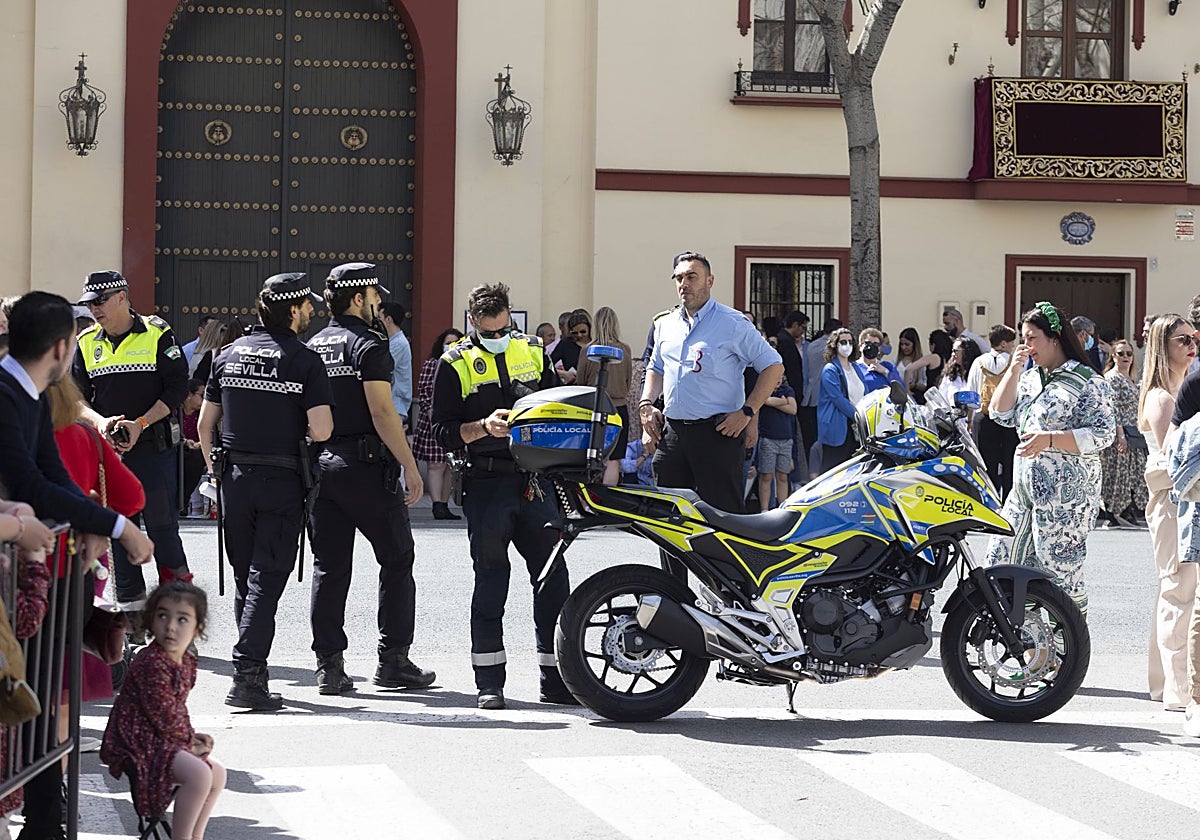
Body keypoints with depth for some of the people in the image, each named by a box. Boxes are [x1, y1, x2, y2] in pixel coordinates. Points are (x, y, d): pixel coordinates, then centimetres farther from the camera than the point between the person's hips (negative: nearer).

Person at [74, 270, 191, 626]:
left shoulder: (158, 335, -3)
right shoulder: (87, 343, 9)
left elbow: (177, 387, -6)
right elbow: (76, 395, 8)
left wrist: (140, 424, -15)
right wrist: (100, 422, -12)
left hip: (154, 446, -4)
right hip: (107, 449, 4)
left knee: (161, 523, -4)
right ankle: (132, 612, 14)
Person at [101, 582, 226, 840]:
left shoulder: (186, 661, 8)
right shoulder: (151, 664, -23)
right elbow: (163, 716, -21)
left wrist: (190, 736, 5)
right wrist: (187, 739, -7)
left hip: (165, 739, 11)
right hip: (138, 743, -11)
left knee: (217, 772, 17)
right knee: (199, 774, -26)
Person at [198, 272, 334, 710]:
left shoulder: (229, 355, 6)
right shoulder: (305, 361, -9)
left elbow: (205, 422, 10)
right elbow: (321, 431, -15)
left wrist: (213, 468, 22)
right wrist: (294, 423, 6)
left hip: (235, 477, 5)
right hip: (282, 481, -5)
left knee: (244, 578, 16)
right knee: (266, 579, -4)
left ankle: (254, 671, 24)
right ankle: (247, 675, -12)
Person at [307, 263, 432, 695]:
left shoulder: (313, 347, 12)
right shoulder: (368, 346, -9)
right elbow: (382, 413, -16)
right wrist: (411, 468, -13)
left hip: (320, 463, 6)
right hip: (366, 465, -6)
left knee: (329, 567, 7)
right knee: (397, 561, 5)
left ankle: (329, 665, 4)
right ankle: (393, 660, 3)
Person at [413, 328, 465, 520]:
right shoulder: (431, 364, 2)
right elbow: (423, 391, -2)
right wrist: (431, 412, -12)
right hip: (434, 419, -5)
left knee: (449, 465, 7)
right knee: (435, 464, -9)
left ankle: (444, 505, 13)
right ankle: (437, 504, -14)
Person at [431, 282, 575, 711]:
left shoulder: (534, 353, 12)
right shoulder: (455, 365, 2)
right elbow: (443, 430, -3)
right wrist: (484, 427, -20)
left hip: (534, 480, 3)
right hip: (486, 485, -3)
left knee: (553, 578, 2)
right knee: (491, 583, -2)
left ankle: (555, 679, 10)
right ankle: (489, 683, 5)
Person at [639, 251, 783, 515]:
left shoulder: (732, 323, -3)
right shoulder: (665, 325, 17)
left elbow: (773, 366, -3)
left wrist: (747, 412, -10)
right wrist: (646, 405, 13)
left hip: (718, 433, -6)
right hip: (671, 432, 6)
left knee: (724, 512, -8)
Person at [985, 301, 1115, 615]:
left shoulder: (1088, 382, -7)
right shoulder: (1030, 378, 16)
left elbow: (1102, 434, -14)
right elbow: (1001, 414, 10)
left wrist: (1049, 440, -23)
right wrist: (1014, 370, 1)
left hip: (1066, 495, -8)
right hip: (1025, 490, 8)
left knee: (1059, 570, -6)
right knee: (1001, 558, 6)